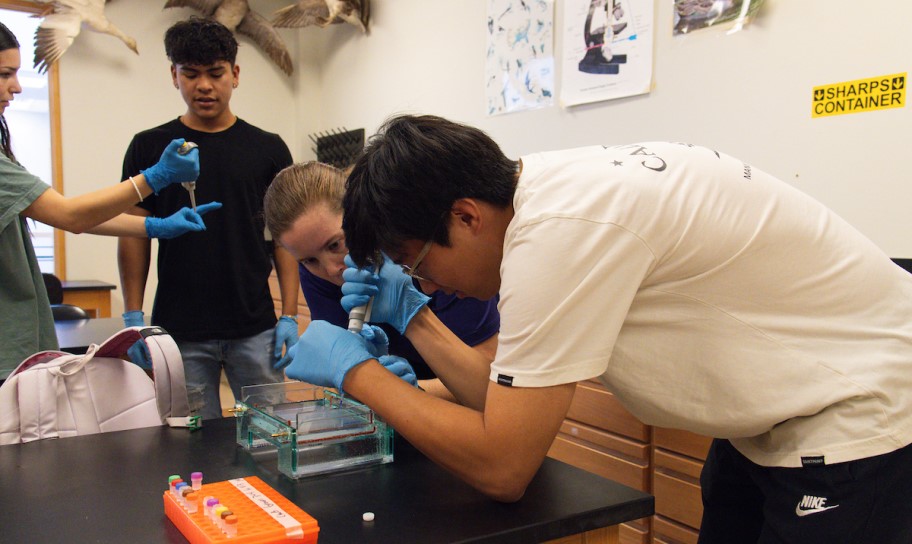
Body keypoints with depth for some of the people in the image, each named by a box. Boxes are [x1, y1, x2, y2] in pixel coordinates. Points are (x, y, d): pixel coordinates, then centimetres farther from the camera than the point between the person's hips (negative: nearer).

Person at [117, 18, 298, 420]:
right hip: (179, 332, 0)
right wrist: (133, 317, -3)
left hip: (255, 329, 0)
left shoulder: (268, 149, 4)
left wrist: (290, 315, -3)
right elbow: (134, 235, 5)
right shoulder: (150, 147, 4)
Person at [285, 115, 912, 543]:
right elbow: (510, 405, 3)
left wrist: (355, 370, -16)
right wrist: (413, 317, -1)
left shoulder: (560, 227, -30)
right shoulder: (548, 194, -3)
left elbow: (502, 466, -24)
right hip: (774, 416, 8)